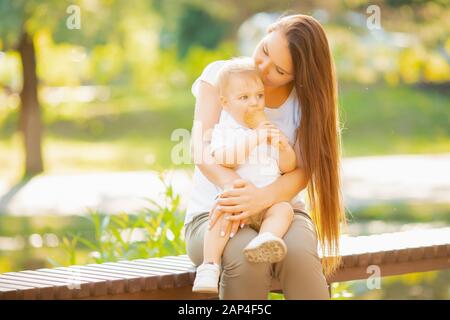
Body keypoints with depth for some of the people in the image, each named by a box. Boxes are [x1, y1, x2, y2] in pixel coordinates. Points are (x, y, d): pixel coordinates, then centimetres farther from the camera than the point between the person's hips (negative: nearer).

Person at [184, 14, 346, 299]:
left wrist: (263, 197, -36)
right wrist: (233, 184, -39)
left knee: (298, 251, -35)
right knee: (247, 255, -37)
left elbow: (303, 170, -13)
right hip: (214, 213, -1)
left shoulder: (306, 99, 0)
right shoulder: (220, 75, -3)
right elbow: (202, 148, -15)